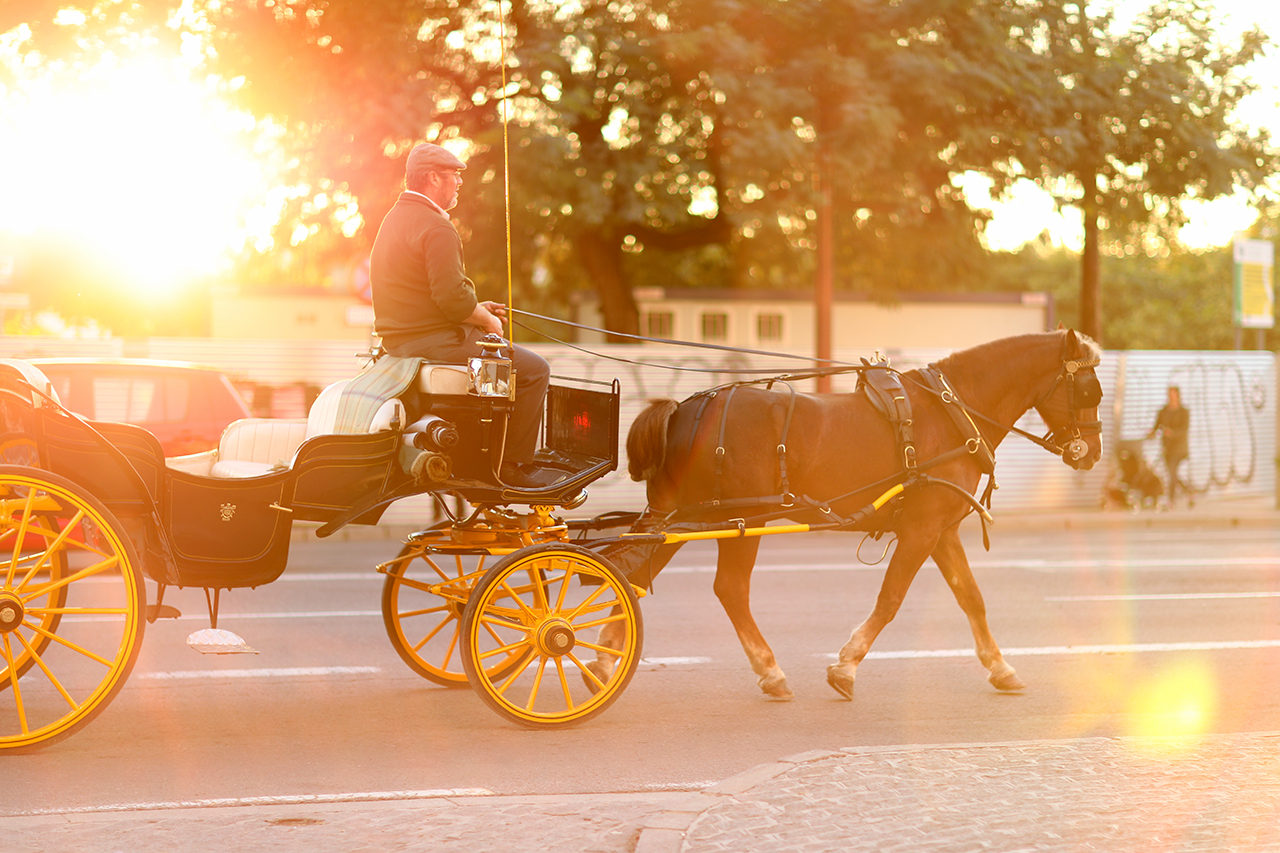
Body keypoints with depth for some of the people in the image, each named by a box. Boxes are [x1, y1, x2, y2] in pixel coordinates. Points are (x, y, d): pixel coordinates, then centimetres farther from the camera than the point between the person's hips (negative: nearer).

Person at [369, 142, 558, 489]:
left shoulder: (395, 218, 17)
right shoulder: (436, 227, -17)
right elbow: (452, 298, -24)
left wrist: (478, 309, 17)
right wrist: (487, 320, -6)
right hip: (433, 341, -11)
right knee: (533, 369, -6)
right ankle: (514, 465, -3)